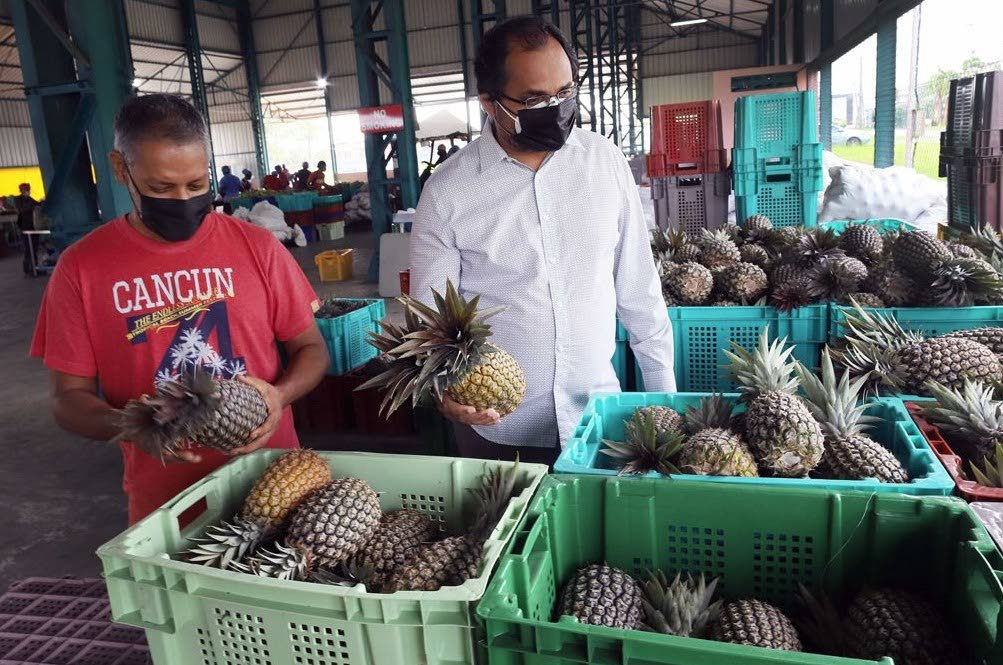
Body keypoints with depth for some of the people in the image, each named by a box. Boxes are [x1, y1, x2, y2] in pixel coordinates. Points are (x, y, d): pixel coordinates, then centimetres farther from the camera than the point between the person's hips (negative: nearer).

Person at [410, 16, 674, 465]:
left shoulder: (605, 161, -3)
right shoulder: (448, 191, -11)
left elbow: (637, 288, 3)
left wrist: (664, 389, 6)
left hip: (597, 412, 2)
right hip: (497, 429, -2)